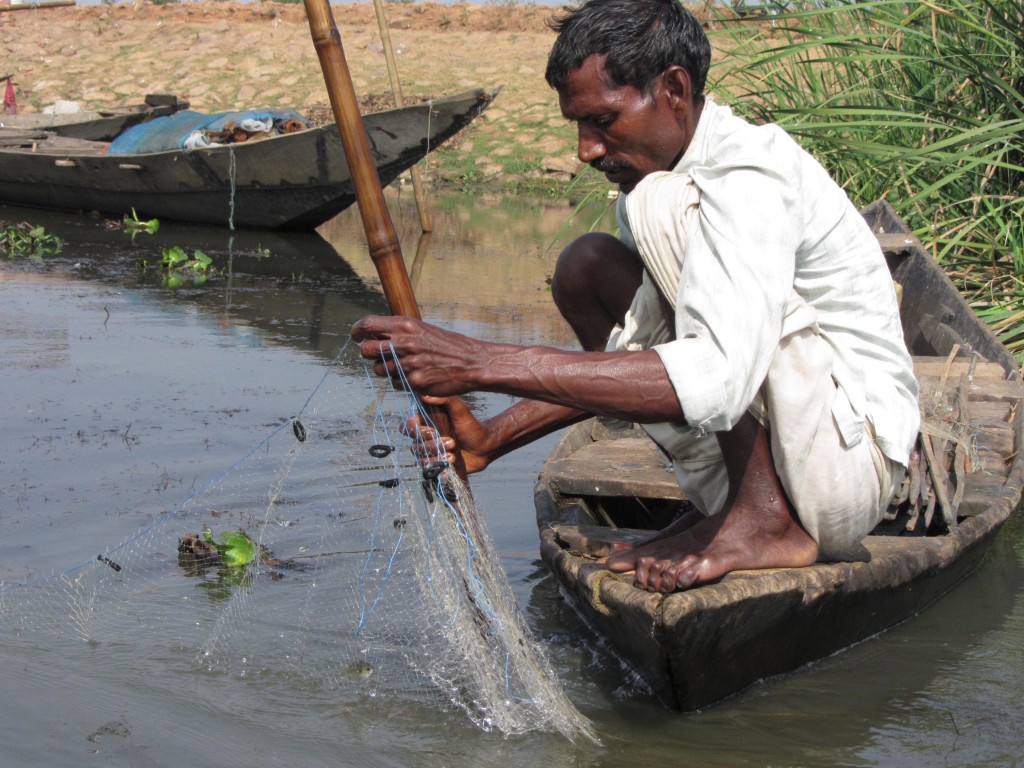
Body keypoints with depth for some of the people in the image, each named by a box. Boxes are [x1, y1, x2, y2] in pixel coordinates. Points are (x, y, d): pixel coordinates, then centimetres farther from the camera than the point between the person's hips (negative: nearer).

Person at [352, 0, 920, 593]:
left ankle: (763, 518, -19)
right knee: (586, 267, 7)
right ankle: (741, 506, 3)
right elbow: (626, 364, 13)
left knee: (665, 202, -21)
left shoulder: (749, 178, -22)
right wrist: (492, 440, -2)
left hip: (851, 467, -9)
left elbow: (717, 382, -36)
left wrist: (486, 364, -36)